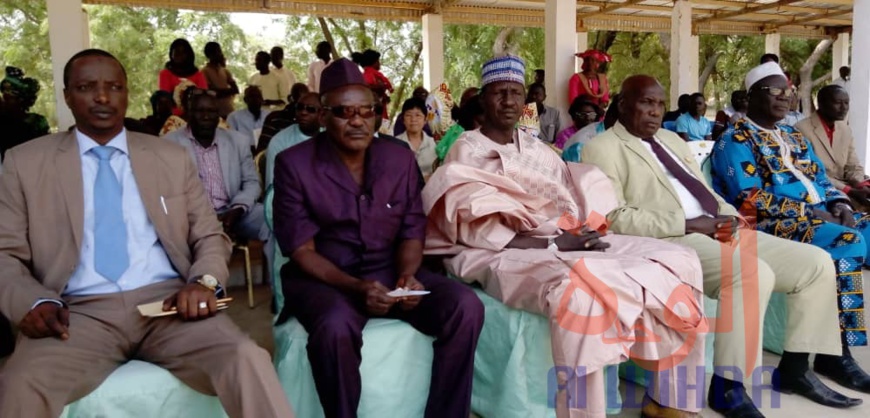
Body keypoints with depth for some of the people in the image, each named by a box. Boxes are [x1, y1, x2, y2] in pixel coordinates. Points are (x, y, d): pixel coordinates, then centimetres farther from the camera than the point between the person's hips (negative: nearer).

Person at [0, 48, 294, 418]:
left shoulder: (172, 157, 14)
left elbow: (210, 236, 13)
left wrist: (205, 281, -9)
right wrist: (34, 302, -13)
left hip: (168, 302, 1)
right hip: (80, 312, 0)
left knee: (247, 360, -28)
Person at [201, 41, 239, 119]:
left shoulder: (225, 71, 13)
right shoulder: (205, 72, -5)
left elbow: (235, 89, 4)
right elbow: (210, 92, -10)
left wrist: (221, 92, -9)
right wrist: (228, 91, -3)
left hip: (228, 110, 5)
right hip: (213, 111, -5)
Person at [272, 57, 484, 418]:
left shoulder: (401, 159, 5)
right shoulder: (294, 164, -6)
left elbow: (412, 232, 6)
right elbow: (302, 249, -9)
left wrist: (407, 275, -16)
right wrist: (355, 286, -25)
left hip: (388, 271, 4)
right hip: (322, 278, -3)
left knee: (466, 307, -19)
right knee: (336, 327, -37)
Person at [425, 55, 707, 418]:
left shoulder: (534, 147, 21)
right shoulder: (467, 154, 1)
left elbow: (575, 193, 15)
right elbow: (479, 231, -11)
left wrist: (583, 232, -9)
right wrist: (554, 243, -18)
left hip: (567, 243, 7)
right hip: (510, 255, -7)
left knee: (677, 261, -5)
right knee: (578, 288, -40)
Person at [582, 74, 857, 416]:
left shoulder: (671, 139, 23)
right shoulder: (603, 148, -3)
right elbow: (614, 218, -15)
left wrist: (729, 215, 1)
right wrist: (687, 223, -17)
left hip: (721, 232, 9)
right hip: (674, 242, -9)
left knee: (816, 263, 3)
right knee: (754, 274, -32)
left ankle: (793, 368, 13)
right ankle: (727, 387, -17)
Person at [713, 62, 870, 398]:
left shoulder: (794, 136, 24)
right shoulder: (736, 140, -3)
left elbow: (821, 179, 22)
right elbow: (750, 200, -14)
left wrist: (840, 205, -1)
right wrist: (811, 213, -16)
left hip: (824, 215, 8)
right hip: (776, 225, -8)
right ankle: (837, 351, -20)